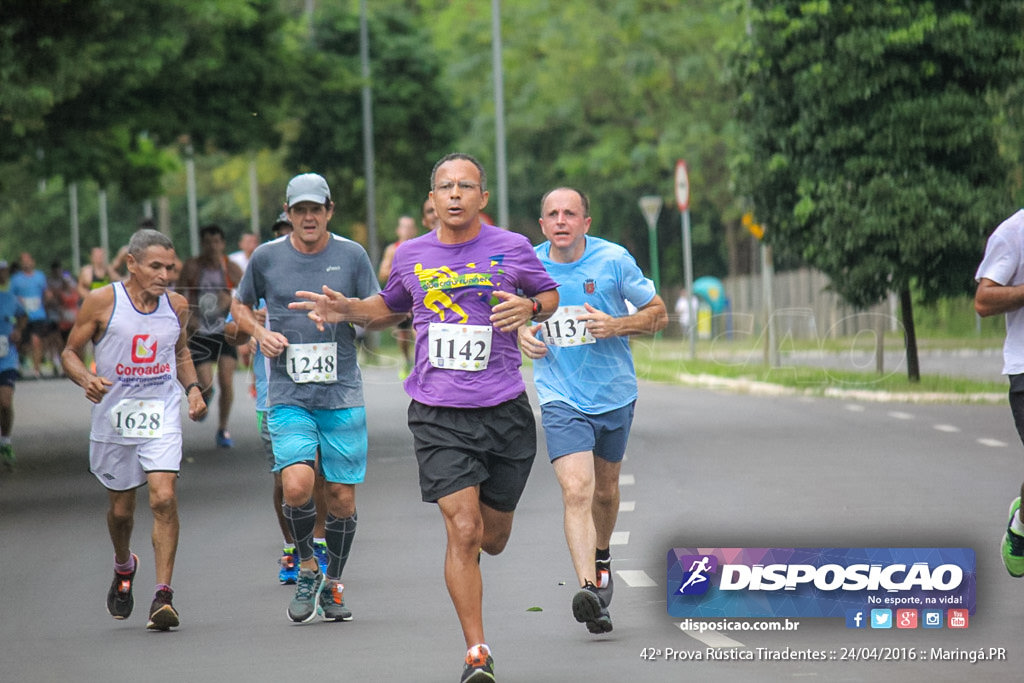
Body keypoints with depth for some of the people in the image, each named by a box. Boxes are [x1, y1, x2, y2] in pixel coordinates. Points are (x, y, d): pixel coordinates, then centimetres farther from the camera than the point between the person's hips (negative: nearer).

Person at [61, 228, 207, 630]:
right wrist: (87, 379, -20)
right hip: (114, 417, -1)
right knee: (121, 509, 12)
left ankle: (163, 596, -15)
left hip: (162, 419, 1)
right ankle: (124, 567, 45)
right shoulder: (102, 302, -8)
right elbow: (70, 352, 0)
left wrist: (192, 388, 6)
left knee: (164, 499, -17)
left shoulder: (176, 306, 2)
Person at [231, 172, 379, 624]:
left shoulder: (351, 255, 3)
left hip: (342, 394, 1)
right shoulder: (266, 257, 4)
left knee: (342, 496, 1)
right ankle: (306, 568, 7)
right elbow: (240, 306, 18)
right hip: (288, 396, -1)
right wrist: (259, 332, -2)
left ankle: (332, 584, 22)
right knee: (297, 485, -19)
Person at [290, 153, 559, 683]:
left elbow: (551, 297, 15)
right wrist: (347, 310, 7)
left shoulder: (512, 249, 1)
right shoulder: (411, 256, 7)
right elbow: (391, 307, 26)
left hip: (505, 410, 1)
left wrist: (530, 307, -8)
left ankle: (469, 555, 52)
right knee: (462, 531, -13)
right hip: (438, 415, 0)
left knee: (492, 537, 12)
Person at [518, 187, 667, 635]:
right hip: (561, 398, -1)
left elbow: (658, 314, -1)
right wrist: (521, 333, -6)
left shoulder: (613, 260, -8)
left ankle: (601, 558, 47)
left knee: (605, 490, 18)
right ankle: (588, 587, -29)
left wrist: (615, 326, -18)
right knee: (576, 489, -20)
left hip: (614, 393, 1)